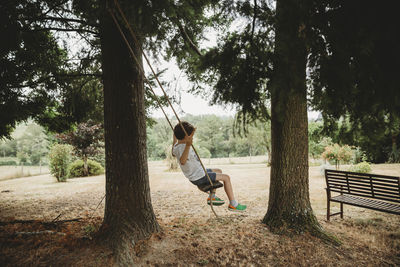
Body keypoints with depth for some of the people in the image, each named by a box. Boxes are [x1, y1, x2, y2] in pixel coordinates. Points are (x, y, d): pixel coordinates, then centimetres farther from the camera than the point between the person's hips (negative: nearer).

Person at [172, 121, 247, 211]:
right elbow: (182, 161, -50)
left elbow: (174, 153, 26)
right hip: (199, 178, -10)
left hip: (194, 176, 10)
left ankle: (212, 197, 28)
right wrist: (188, 146, -61)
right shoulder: (183, 147, -29)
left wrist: (175, 139, 27)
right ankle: (233, 204, 6)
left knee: (218, 171, 27)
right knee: (226, 177, -2)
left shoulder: (176, 146, 1)